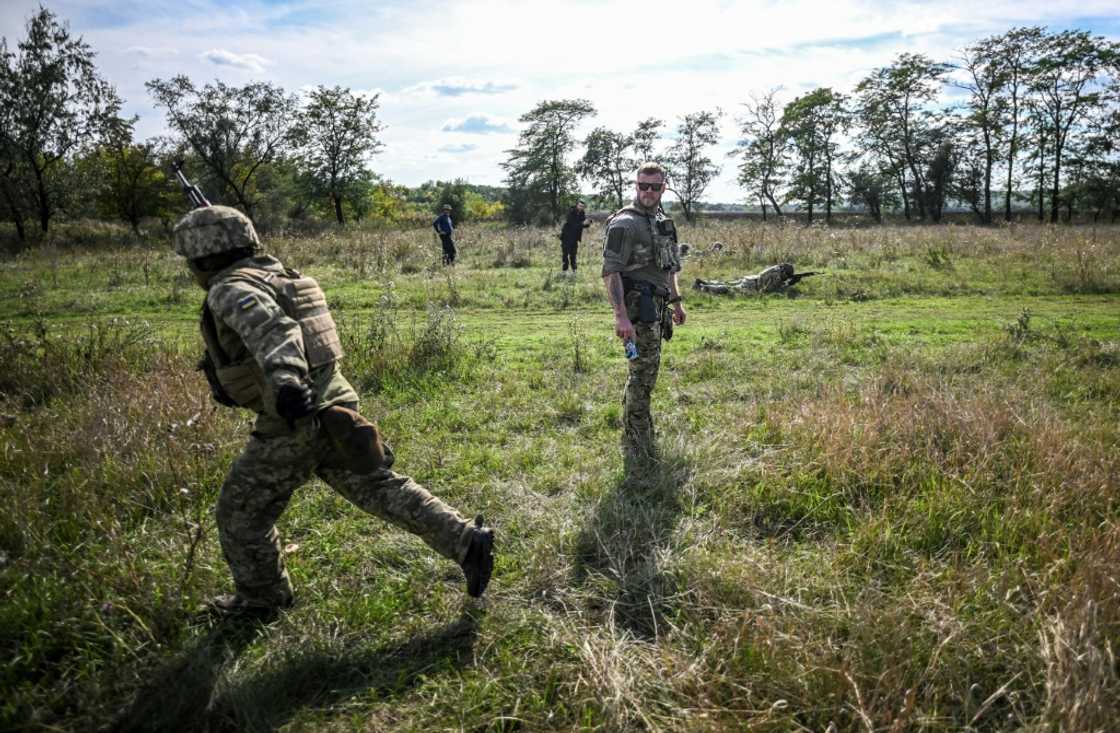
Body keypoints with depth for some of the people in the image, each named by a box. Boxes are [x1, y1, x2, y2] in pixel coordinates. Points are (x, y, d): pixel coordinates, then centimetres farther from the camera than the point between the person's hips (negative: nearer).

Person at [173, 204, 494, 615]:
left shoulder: (232, 289, -12)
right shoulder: (275, 276, 16)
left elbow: (271, 329, -33)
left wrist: (285, 379, -50)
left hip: (295, 420, -8)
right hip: (333, 410, 8)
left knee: (242, 512, 13)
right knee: (382, 489, 13)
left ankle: (262, 595, 30)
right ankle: (467, 542, 7)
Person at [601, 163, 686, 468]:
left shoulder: (662, 221, 14)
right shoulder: (624, 223, -13)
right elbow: (610, 272, -20)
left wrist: (676, 301, 24)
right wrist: (621, 316, -28)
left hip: (657, 307, 9)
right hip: (639, 307, -9)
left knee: (645, 371, 18)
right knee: (643, 374, -7)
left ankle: (637, 439, 34)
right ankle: (637, 452, 1)